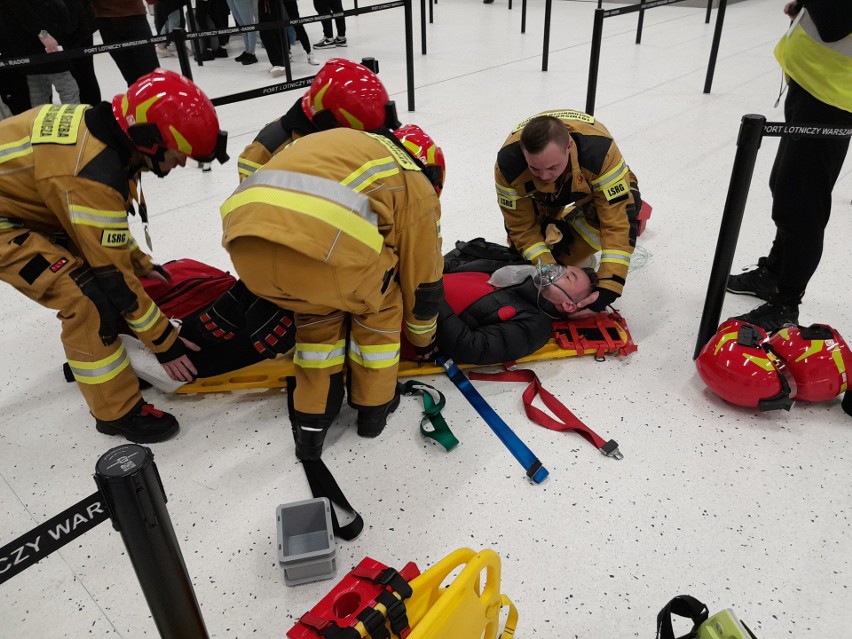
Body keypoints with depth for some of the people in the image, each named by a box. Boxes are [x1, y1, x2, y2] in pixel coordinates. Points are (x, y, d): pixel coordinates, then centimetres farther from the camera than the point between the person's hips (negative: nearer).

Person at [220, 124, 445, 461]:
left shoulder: (339, 143, 40)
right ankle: (374, 404, 42)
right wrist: (423, 340, 50)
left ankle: (311, 423, 37)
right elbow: (421, 282, 31)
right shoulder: (416, 186, 26)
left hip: (246, 243, 5)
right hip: (323, 245, -5)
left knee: (319, 306, 34)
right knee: (378, 305, 28)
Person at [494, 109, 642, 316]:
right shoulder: (509, 162, -38)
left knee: (624, 206, -32)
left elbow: (616, 222, -41)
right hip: (543, 198, 1)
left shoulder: (600, 150, -44)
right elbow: (522, 225, -25)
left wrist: (608, 288, -46)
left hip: (593, 183, -1)